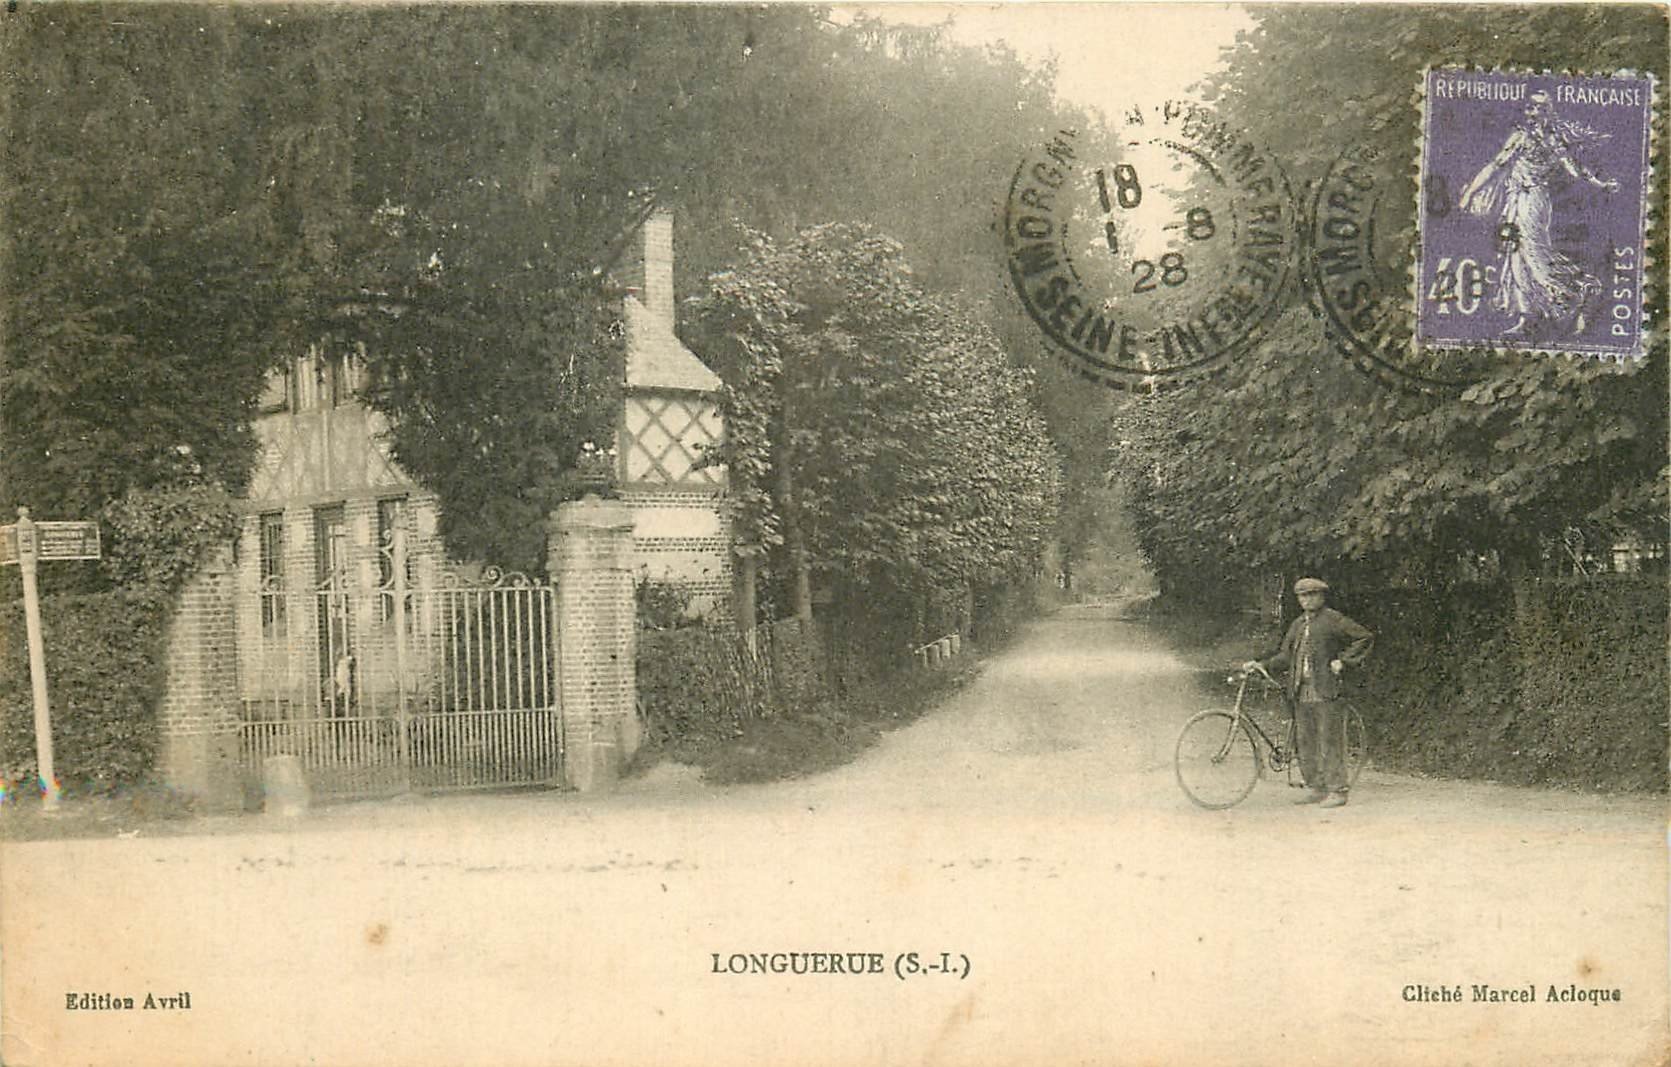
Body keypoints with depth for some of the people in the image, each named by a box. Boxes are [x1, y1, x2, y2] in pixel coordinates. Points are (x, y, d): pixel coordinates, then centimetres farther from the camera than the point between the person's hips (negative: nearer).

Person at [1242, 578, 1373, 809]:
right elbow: (1285, 656, 17)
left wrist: (1344, 660, -9)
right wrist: (1261, 665, 4)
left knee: (1330, 742, -5)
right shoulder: (1298, 624, 18)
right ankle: (1315, 788, 16)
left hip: (1326, 692, -7)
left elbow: (1365, 637, -3)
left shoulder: (1333, 620, -2)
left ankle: (1337, 790, -1)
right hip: (1301, 693, 7)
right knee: (1307, 743, 8)